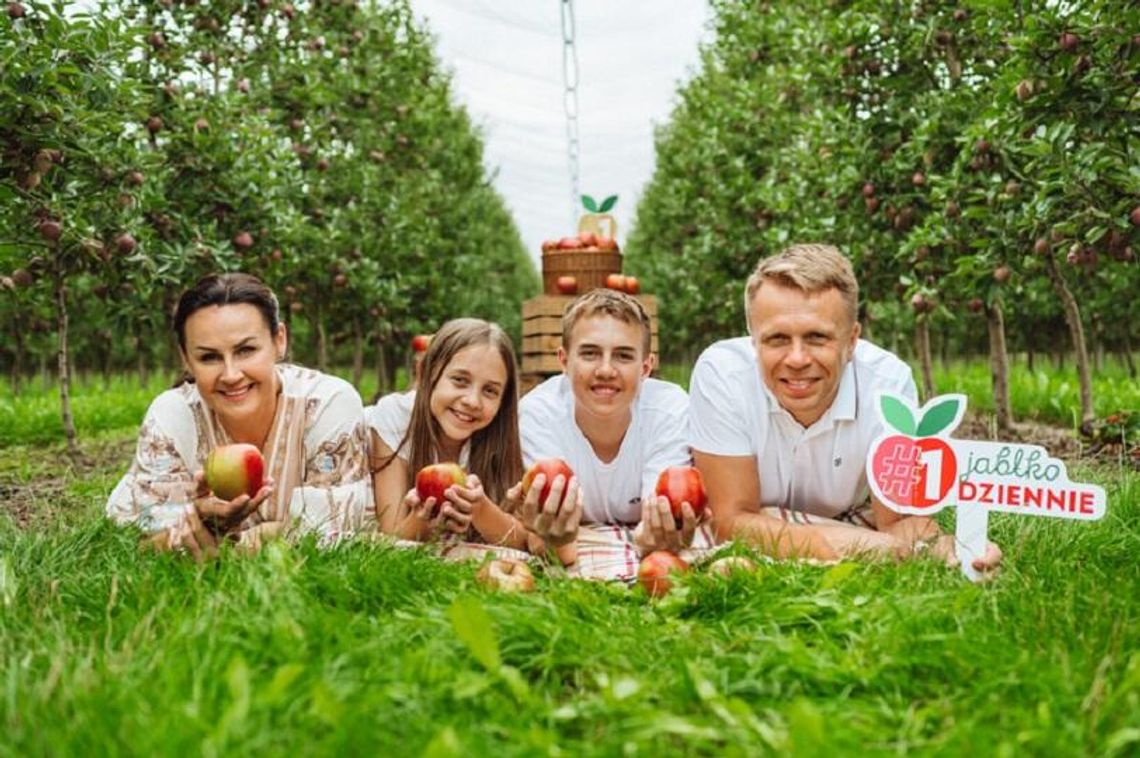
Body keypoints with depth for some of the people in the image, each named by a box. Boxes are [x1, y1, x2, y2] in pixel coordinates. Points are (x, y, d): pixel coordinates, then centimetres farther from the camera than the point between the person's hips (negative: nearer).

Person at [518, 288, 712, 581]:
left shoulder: (671, 411, -21)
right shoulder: (537, 412, -22)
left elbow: (656, 524, -26)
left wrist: (655, 539, -50)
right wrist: (550, 539, -50)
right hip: (579, 541, -2)